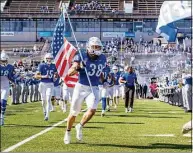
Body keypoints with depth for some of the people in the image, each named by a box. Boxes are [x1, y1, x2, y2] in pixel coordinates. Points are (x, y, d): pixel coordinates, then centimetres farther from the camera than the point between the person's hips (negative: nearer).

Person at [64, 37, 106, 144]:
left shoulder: (102, 59, 3)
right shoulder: (81, 57, -11)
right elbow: (69, 73, -14)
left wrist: (103, 80, 11)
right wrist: (77, 68, -31)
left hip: (94, 89, 3)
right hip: (81, 87, -2)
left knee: (92, 110, -18)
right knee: (74, 112, 6)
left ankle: (80, 126, 10)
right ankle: (68, 132, 31)